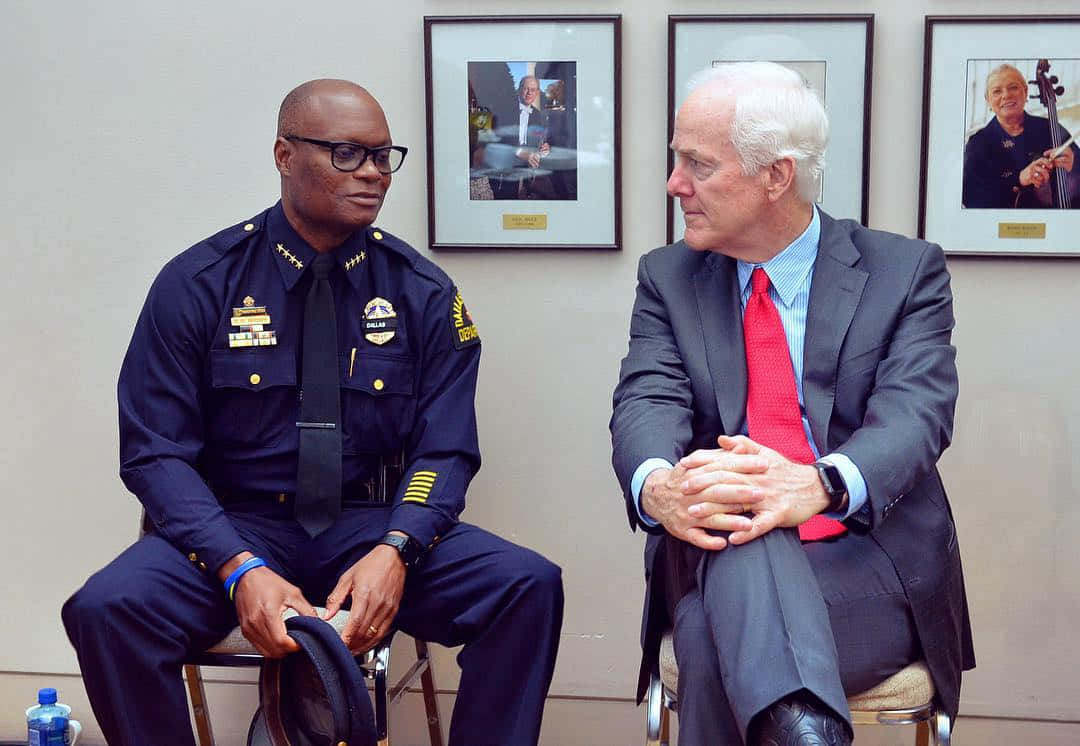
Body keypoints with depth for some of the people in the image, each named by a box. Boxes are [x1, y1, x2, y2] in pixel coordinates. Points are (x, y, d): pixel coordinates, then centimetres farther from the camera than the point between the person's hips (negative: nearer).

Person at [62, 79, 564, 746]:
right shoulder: (197, 284, -3)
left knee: (529, 586, -24)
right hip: (234, 526, -1)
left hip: (370, 526, 2)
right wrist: (241, 568, -22)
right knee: (107, 608, -31)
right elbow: (157, 453, -6)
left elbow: (445, 452, 0)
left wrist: (394, 552, -21)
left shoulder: (423, 293, 2)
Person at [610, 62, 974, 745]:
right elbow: (648, 401, -4)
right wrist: (656, 483, -30)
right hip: (717, 558, 2)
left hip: (869, 564, -2)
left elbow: (915, 411, -12)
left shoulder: (907, 271, 3)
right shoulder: (667, 278, 11)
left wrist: (818, 485, -35)